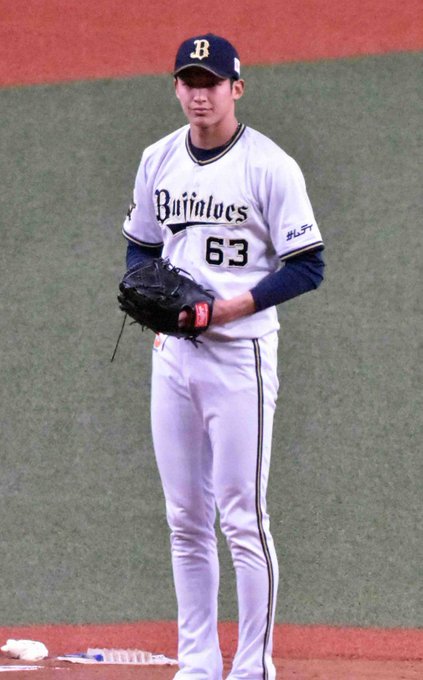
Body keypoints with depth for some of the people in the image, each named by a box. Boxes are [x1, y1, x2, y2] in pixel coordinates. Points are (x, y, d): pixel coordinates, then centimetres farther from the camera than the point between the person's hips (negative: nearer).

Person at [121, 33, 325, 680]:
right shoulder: (158, 160, 10)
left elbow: (307, 266, -8)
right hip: (173, 354, 6)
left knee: (243, 518, -6)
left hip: (239, 353, -6)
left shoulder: (269, 166, -8)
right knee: (185, 521, 8)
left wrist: (235, 305, -18)